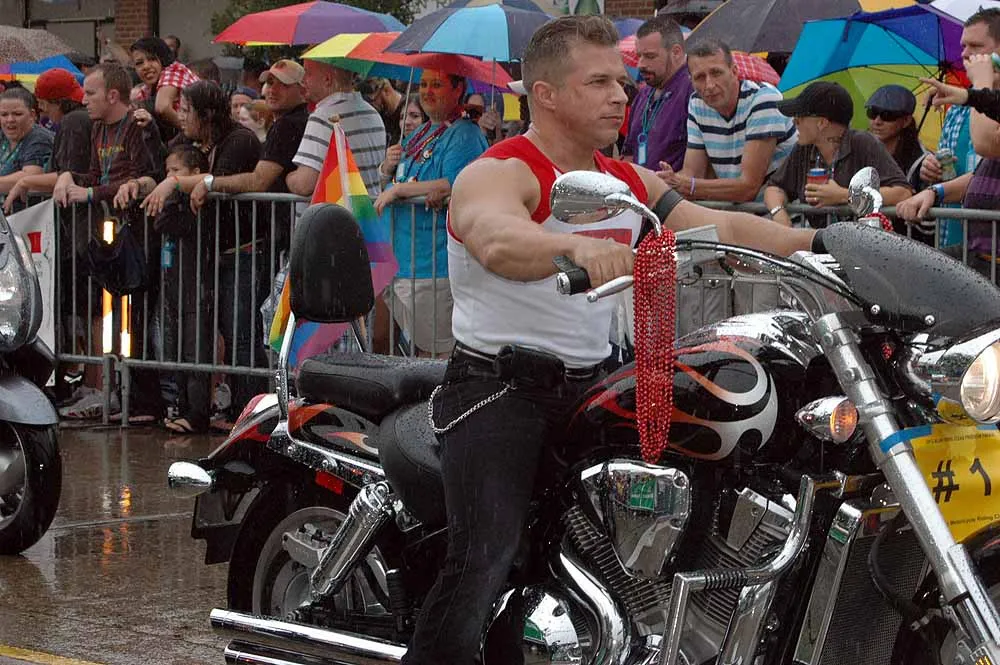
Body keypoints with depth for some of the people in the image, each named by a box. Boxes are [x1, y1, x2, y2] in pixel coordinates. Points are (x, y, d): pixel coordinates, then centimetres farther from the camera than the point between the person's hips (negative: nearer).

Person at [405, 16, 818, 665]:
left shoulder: (631, 183, 15)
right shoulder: (499, 173, -11)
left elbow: (722, 228, 11)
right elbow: (498, 241, -33)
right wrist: (578, 245, -54)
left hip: (590, 390, 7)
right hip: (499, 390, -7)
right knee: (485, 559, -21)